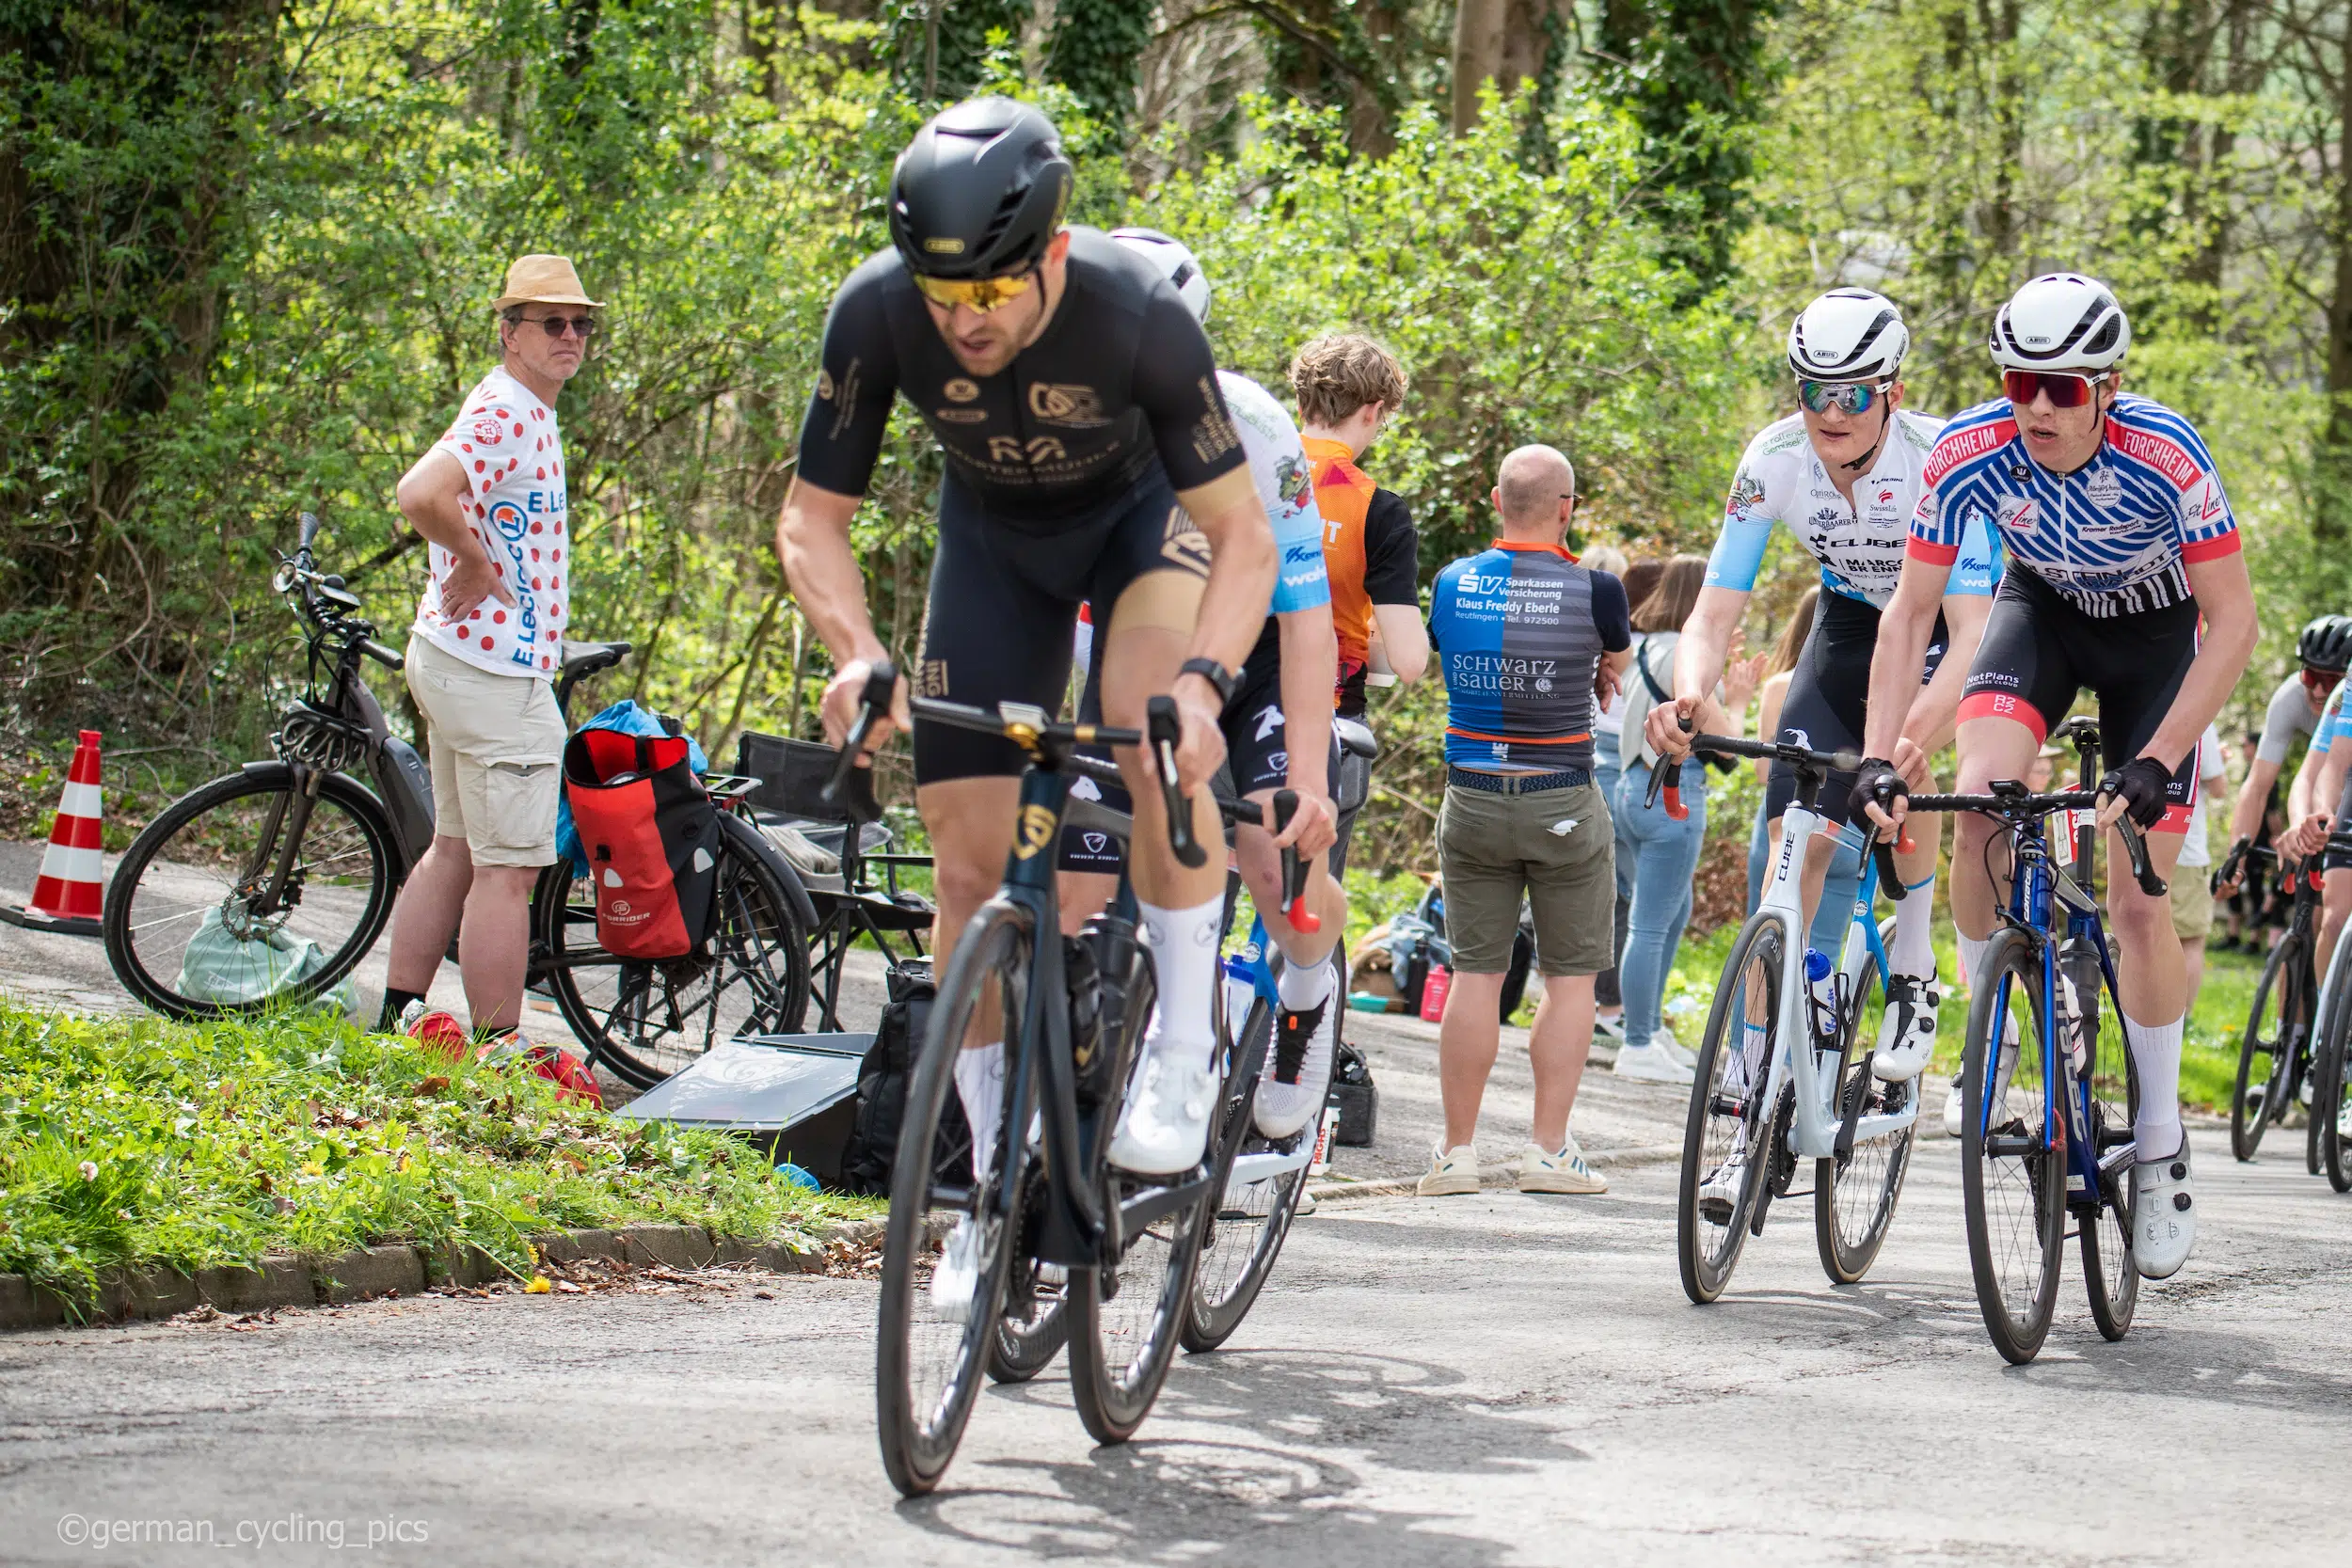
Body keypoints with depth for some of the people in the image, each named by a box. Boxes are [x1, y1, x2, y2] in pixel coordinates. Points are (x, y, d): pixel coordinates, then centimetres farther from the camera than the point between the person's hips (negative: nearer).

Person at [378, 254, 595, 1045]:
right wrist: (476, 564, -20)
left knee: (455, 847, 17)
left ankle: (399, 1018, 22)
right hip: (497, 672, -11)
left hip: (455, 656, 11)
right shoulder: (505, 413, -18)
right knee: (508, 869, -7)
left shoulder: (529, 414, 16)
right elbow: (420, 494, -34)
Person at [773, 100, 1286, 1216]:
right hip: (993, 531, 3)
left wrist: (1205, 680, -47)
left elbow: (1244, 538, -30)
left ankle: (1184, 1053, -20)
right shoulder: (876, 313, -31)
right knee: (970, 867, -3)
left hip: (1142, 508, -3)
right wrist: (857, 653, -37)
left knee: (1153, 731, -34)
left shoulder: (1139, 317, -37)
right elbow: (812, 517, -19)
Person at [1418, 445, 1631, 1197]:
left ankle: (1457, 1151, 8)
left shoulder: (1453, 583, -2)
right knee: (1571, 977, 7)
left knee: (1476, 973, 8)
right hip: (1563, 807, -3)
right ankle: (1549, 1149, 3)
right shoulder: (1594, 589, -10)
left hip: (1472, 801, 3)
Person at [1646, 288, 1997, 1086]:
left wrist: (1914, 730, -59)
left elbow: (1971, 632, -40)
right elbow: (1713, 616, -24)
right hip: (1851, 616, 3)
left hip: (1944, 616, -3)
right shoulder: (1773, 461, -25)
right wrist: (1685, 698, -46)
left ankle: (1915, 961, -11)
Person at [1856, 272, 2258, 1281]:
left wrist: (2155, 765, -34)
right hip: (2042, 607, 2)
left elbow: (2232, 620, -27)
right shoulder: (1970, 453, -27)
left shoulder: (2166, 457, -34)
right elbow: (1910, 611, -19)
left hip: (2156, 631, -2)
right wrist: (1879, 757, -30)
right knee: (1979, 801, -26)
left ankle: (2161, 1143, 9)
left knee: (2138, 902, -8)